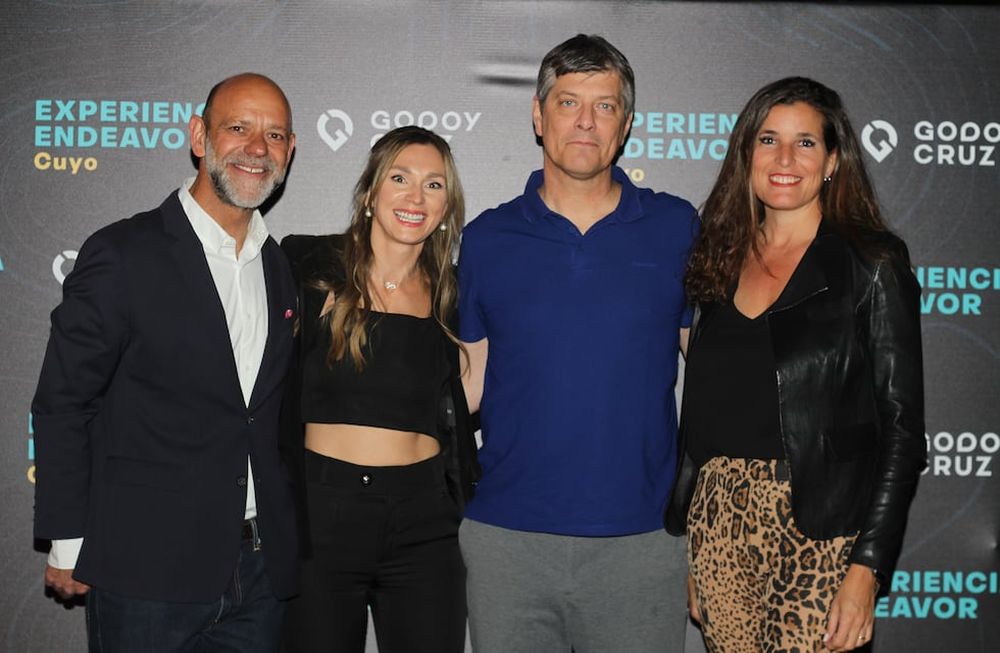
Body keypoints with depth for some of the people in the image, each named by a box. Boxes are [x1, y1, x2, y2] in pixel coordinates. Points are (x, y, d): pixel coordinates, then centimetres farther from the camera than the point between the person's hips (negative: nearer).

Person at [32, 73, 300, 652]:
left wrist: (284, 538, 13)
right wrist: (67, 544, -7)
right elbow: (62, 406, -6)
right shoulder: (123, 255, -8)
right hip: (146, 572, -5)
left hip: (261, 573, 5)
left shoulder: (283, 271, 10)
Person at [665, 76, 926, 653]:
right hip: (720, 525, 5)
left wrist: (868, 566, -14)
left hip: (818, 535, -4)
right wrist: (696, 552, 12)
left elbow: (901, 428, -7)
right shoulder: (724, 260, 10)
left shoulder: (872, 264, -5)